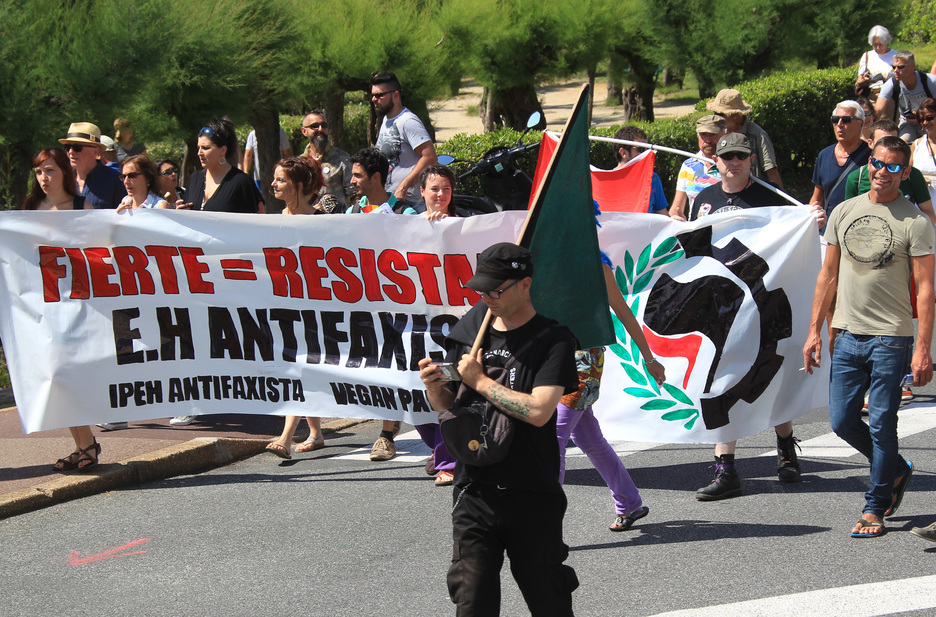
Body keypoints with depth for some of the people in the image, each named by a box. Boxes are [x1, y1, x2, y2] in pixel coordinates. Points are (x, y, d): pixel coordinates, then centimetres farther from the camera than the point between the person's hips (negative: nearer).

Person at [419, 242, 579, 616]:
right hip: (474, 493, 3)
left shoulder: (553, 341, -7)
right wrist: (433, 388, -6)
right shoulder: (470, 330, 9)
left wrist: (479, 380, -12)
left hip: (533, 497, -3)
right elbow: (447, 406, 17)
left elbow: (538, 410, -20)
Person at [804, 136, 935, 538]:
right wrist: (815, 330, 8)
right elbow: (829, 275, 14)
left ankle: (875, 507, 11)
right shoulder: (844, 212, 9)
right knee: (842, 420, 6)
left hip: (891, 338, -5)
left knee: (881, 425, -2)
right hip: (848, 334, 5)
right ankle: (896, 470, 30)